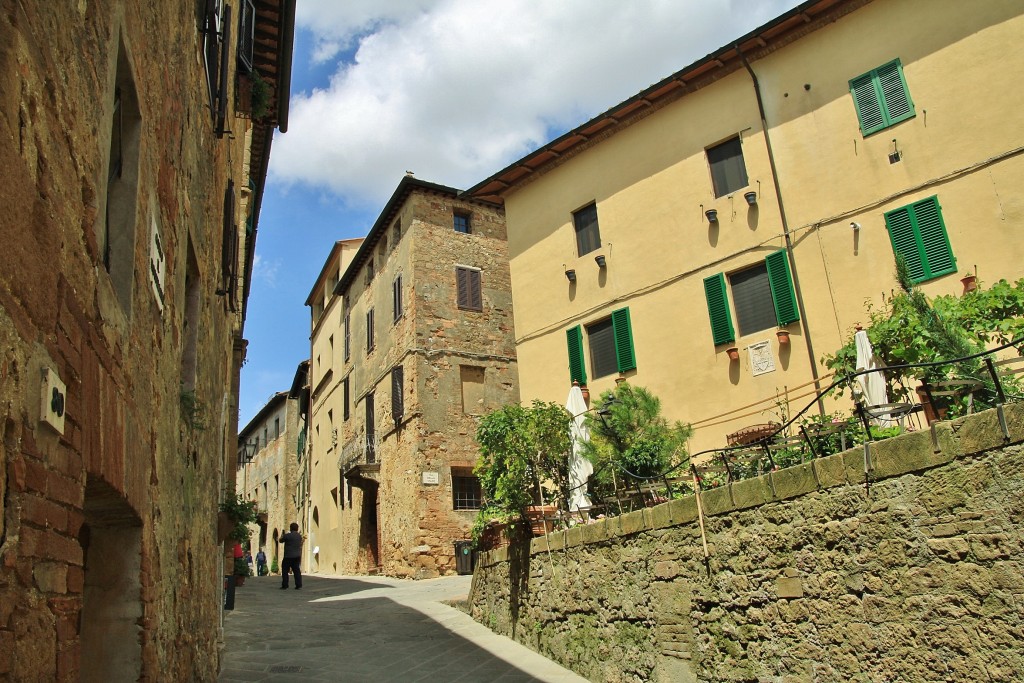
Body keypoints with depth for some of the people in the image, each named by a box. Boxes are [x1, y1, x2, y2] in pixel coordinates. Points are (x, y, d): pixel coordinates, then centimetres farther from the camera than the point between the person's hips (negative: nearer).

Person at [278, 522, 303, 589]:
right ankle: (298, 585, 3)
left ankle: (285, 585, 6)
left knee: (285, 570, 6)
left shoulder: (287, 536, -13)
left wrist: (281, 536, 24)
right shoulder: (299, 536, 6)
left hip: (288, 556, -6)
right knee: (296, 570, 9)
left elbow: (280, 541, 5)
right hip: (297, 556, 6)